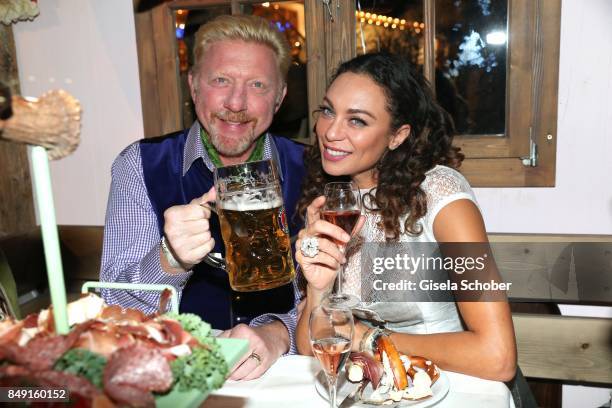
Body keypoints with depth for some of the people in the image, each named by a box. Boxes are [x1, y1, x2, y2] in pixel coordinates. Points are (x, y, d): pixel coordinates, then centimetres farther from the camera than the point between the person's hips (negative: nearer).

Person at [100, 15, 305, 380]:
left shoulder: (309, 171, -3)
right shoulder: (140, 165, -5)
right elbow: (118, 307, -9)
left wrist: (278, 333, -24)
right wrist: (171, 260, -29)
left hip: (285, 363, 1)